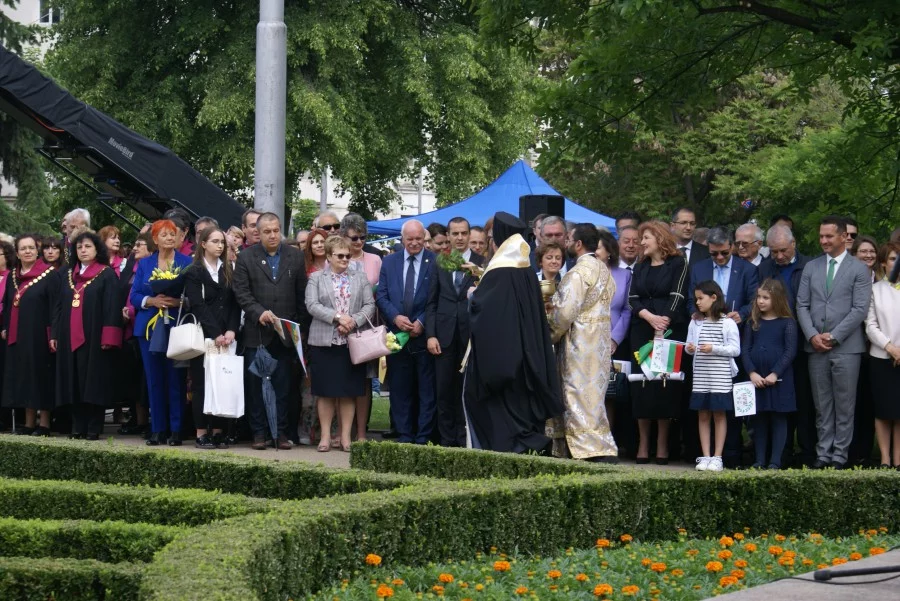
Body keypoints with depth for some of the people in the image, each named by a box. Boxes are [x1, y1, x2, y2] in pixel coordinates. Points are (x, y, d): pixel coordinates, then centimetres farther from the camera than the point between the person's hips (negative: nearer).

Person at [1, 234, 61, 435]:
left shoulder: (50, 275, -6)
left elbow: (55, 305, -11)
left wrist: (54, 334, -17)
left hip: (40, 335, -6)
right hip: (18, 336, 6)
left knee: (41, 376, -2)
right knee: (23, 377, 7)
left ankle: (44, 424, 3)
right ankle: (29, 423, 13)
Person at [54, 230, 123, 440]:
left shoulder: (107, 274, -2)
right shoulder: (68, 275, 16)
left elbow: (112, 306, -9)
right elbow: (60, 306, 18)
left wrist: (108, 337, -18)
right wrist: (55, 334, 9)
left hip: (94, 336, -6)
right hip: (70, 337, 6)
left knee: (94, 381, -5)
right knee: (75, 383, 5)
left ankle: (94, 428, -1)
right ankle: (78, 427, 10)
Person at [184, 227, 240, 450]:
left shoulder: (228, 271, 14)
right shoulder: (194, 272, 1)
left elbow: (235, 303, 8)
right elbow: (198, 307, -8)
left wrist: (231, 331, -7)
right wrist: (215, 334, -17)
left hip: (226, 337, 4)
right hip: (203, 337, -4)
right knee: (201, 384, -2)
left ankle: (218, 431, 3)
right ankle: (201, 433, 0)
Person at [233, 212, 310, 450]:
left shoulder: (295, 257, 8)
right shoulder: (246, 257, 3)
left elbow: (302, 294, 8)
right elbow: (241, 292, -3)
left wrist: (301, 326, 2)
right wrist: (259, 313, -18)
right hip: (257, 333, -1)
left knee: (282, 386, 4)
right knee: (256, 385, 2)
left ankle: (280, 432, 9)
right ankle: (259, 432, 8)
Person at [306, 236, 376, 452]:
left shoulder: (360, 278, 12)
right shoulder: (316, 278, 7)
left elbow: (369, 305, 4)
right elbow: (312, 305, -6)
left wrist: (353, 322, -13)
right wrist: (337, 317, -17)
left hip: (352, 342, 1)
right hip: (324, 342, -1)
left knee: (349, 391, 2)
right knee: (325, 391, 1)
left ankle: (346, 436, 7)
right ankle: (325, 436, 8)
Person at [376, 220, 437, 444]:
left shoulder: (436, 263, 0)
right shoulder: (389, 262, 11)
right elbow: (381, 296, 7)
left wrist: (422, 322, -13)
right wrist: (395, 317, -10)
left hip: (424, 335, -3)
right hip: (397, 334, 3)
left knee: (427, 390, 0)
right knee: (400, 389, 6)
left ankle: (423, 437, 4)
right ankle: (404, 435, 12)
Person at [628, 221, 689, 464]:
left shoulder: (678, 264, 1)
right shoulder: (640, 267, 15)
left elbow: (677, 296, -7)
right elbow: (633, 298, 7)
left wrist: (664, 323, -17)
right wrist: (650, 317, -11)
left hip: (670, 331, -4)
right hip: (642, 332, 4)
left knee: (665, 386, -5)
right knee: (641, 386, -1)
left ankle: (662, 444, 1)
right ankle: (643, 444, 2)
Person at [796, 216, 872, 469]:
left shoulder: (859, 269, 1)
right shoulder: (811, 267, 12)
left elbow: (860, 309, -6)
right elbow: (802, 305, 9)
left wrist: (834, 336, -12)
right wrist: (812, 335, -6)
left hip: (846, 346, -3)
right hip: (816, 347, 4)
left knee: (844, 405, 0)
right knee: (822, 405, 7)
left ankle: (839, 455, 5)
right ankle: (824, 453, 12)